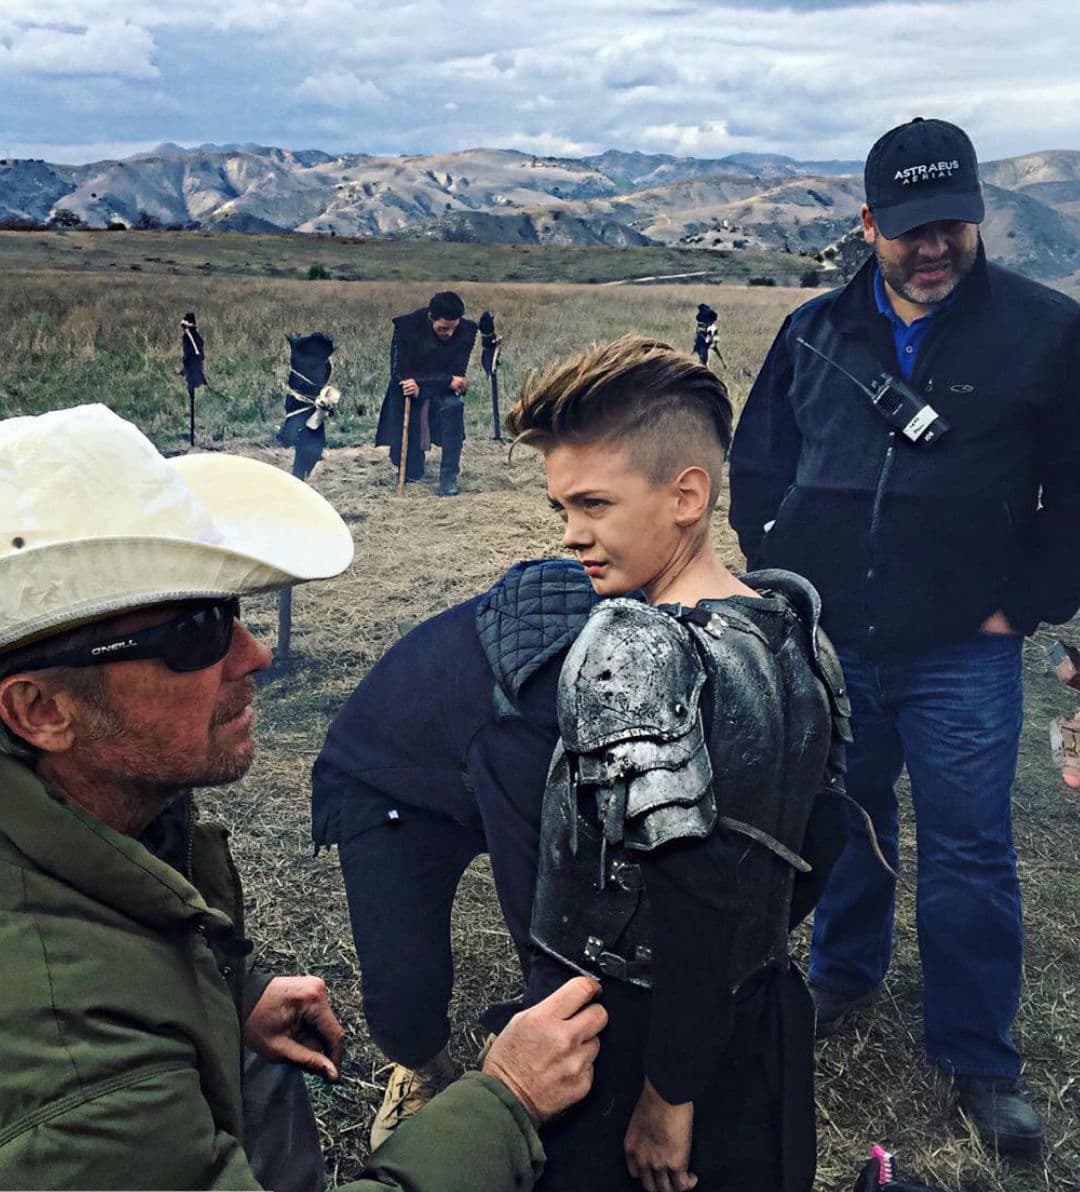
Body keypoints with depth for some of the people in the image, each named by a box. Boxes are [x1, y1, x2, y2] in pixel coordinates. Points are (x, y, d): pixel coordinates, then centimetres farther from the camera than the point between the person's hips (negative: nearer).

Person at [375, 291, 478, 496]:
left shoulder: (466, 330, -18)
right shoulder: (406, 326, -22)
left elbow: (458, 375, -20)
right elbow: (399, 375, -22)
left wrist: (419, 385, -34)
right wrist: (448, 381, -31)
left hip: (444, 392, 1)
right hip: (409, 393, -1)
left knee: (454, 403, -36)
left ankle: (449, 477, -26)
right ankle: (412, 471, 34)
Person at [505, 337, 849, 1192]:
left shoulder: (629, 650, -25)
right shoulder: (800, 637, -1)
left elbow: (697, 895, -29)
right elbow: (818, 845, 8)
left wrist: (669, 1092, -19)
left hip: (627, 1036, -7)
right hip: (767, 1034, 7)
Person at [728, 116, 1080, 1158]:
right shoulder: (815, 332, 2)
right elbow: (755, 461, 12)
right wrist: (781, 579, 5)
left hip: (963, 655, -2)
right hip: (827, 645, 3)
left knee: (969, 855, 5)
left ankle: (979, 1058, 22)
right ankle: (844, 975, 42)